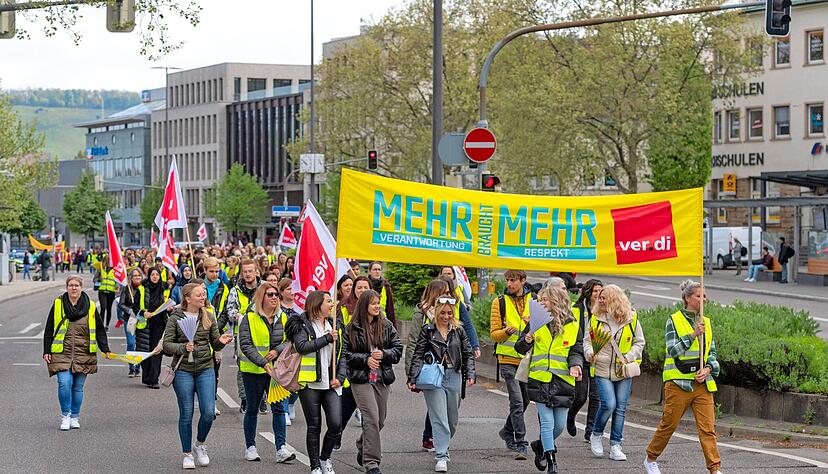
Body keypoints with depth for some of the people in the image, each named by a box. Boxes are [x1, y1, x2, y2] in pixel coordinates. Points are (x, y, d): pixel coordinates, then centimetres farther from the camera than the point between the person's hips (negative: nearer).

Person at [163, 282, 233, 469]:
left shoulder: (209, 317, 7)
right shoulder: (175, 319, -2)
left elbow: (215, 345, 11)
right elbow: (167, 345, -4)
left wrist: (220, 341, -11)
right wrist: (183, 347, -21)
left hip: (205, 370, 2)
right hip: (183, 371, -2)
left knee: (208, 412, -5)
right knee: (186, 414, 3)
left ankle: (200, 446, 20)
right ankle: (188, 454, 16)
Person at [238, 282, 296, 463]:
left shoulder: (282, 318, 7)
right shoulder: (249, 318, -7)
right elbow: (245, 345, -13)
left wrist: (277, 350, -13)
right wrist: (263, 363, -21)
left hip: (277, 370, 3)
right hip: (253, 370, -3)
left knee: (278, 407, -6)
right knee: (253, 408, 8)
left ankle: (281, 449, -8)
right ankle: (250, 447, 20)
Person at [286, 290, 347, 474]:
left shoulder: (333, 326, 14)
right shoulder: (302, 326, -3)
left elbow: (342, 355, 15)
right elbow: (302, 347, -21)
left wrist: (340, 377, 2)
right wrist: (327, 339, -18)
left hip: (330, 384, 4)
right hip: (310, 384, -4)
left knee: (336, 424, -6)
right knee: (314, 427, 2)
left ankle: (325, 458, 17)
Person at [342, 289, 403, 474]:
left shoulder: (386, 326, 6)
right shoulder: (351, 328, -3)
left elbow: (398, 349, 6)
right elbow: (346, 354, -3)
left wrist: (383, 354, -12)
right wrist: (366, 359, -14)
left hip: (382, 379, 4)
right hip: (361, 379, -4)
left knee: (380, 420, 12)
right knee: (372, 418, -14)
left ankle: (363, 448, 39)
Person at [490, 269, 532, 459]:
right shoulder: (499, 303, 0)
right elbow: (494, 333, -1)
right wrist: (507, 332, -22)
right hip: (508, 359, -3)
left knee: (524, 400, 15)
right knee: (517, 402, -11)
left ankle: (507, 431, 37)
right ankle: (521, 444, -8)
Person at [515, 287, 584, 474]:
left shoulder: (573, 326, 4)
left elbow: (576, 351, 6)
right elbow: (520, 348, 8)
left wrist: (575, 365, -15)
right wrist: (527, 341, -14)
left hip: (563, 381, 1)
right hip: (540, 380, -1)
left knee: (559, 425, 6)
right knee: (547, 422, -9)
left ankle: (541, 446, 34)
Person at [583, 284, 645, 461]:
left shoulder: (631, 319, -1)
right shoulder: (596, 318, 1)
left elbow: (639, 342, 6)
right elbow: (587, 339, 10)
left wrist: (628, 357, -9)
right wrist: (589, 353, -9)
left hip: (623, 372, 1)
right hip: (602, 369, -1)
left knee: (620, 408, 3)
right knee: (608, 404, -15)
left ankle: (615, 446, 11)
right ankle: (596, 435, 10)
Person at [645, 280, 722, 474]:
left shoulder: (706, 322, 11)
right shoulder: (674, 320, -4)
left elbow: (712, 352, 16)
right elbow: (673, 350, -13)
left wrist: (708, 368, -3)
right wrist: (693, 334, -22)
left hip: (702, 383, 4)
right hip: (679, 383, -4)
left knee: (708, 427, -4)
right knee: (669, 424, 7)